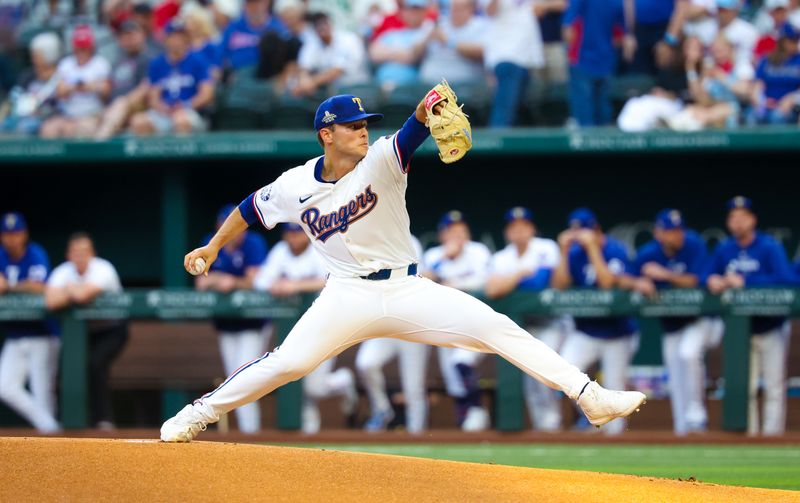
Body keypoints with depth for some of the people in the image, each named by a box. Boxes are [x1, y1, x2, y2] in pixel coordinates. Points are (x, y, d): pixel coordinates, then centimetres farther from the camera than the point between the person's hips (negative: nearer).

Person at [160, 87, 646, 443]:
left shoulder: (380, 162, -9)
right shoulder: (297, 186, -3)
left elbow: (410, 135, -30)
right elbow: (252, 208, 15)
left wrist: (425, 112, -51)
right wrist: (213, 247, 15)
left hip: (406, 290, 0)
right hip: (348, 296, 0)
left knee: (498, 328, -13)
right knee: (288, 362, -19)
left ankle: (590, 396, -15)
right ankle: (199, 414, 0)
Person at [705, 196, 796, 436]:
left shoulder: (770, 247, -13)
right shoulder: (724, 250, 4)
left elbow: (785, 280, -24)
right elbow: (708, 276, 8)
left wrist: (744, 282, -26)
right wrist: (713, 281, -17)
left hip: (771, 328, -5)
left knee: (774, 387, -5)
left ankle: (772, 432, -2)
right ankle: (749, 432, 14)